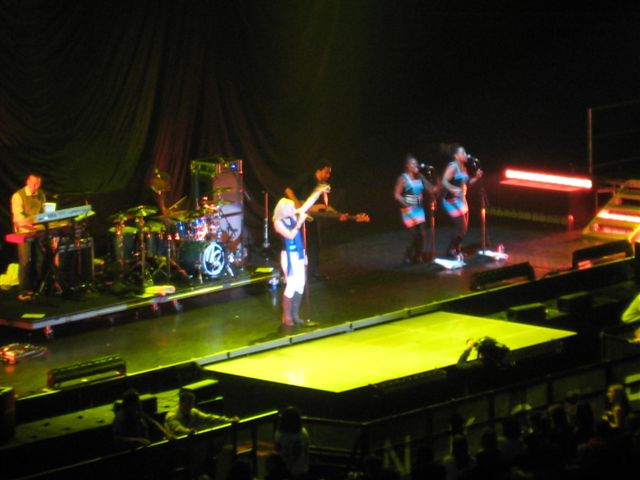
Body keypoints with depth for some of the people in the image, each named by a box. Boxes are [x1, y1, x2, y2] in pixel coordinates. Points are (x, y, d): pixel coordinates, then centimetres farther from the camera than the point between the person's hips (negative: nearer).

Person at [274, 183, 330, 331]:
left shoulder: (293, 216, 6)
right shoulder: (278, 222, -12)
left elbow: (306, 205, 7)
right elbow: (290, 235, -22)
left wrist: (318, 192, 2)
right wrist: (300, 223, -23)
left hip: (299, 254, 8)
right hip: (289, 255, -8)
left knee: (300, 284, 9)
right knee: (291, 285, -11)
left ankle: (295, 316, 17)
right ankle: (286, 319, -5)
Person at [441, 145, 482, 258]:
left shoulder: (463, 167, 10)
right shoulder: (452, 167, -17)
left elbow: (467, 183, 19)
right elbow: (444, 181, -27)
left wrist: (476, 178, 3)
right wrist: (453, 190, -42)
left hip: (461, 200, 9)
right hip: (452, 200, -9)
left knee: (464, 228, 14)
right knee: (461, 228, -10)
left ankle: (457, 249, 28)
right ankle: (450, 250, 2)